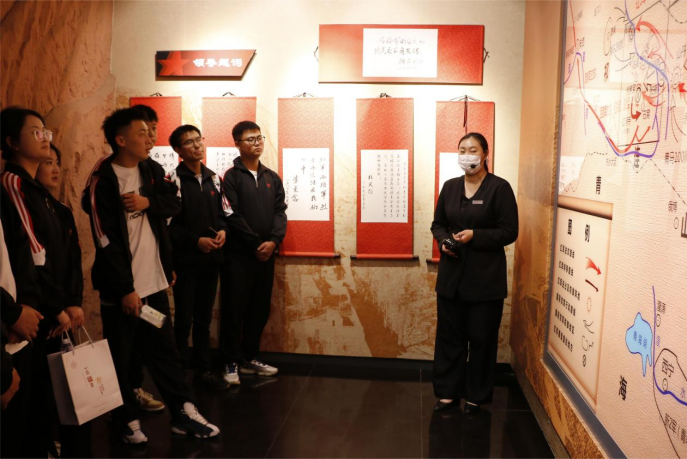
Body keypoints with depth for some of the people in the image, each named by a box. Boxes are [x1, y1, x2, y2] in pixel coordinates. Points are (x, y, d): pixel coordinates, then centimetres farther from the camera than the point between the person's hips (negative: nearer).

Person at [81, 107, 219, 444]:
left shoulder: (150, 172, 7)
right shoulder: (103, 182, -12)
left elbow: (175, 204, 5)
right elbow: (106, 241, -15)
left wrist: (148, 202, -15)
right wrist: (125, 289, -17)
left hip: (153, 282, 6)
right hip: (121, 288, -6)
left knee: (164, 349, 14)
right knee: (121, 358, 8)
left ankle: (184, 412, 23)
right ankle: (129, 420, 25)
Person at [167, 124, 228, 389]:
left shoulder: (213, 179, 12)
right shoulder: (174, 180, -7)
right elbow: (169, 224, -11)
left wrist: (223, 230, -4)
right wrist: (196, 240, -17)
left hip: (211, 258, 5)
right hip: (186, 260, -5)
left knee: (204, 318, 13)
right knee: (184, 318, 4)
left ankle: (204, 369, 23)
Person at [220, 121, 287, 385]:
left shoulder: (272, 178, 12)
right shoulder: (231, 177, -4)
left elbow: (280, 211, 4)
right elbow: (232, 216, -11)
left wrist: (273, 241, -13)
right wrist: (256, 244, -12)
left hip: (266, 254, 5)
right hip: (238, 255, -5)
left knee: (260, 310, 11)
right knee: (234, 309, 1)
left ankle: (249, 359, 25)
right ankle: (232, 363, 14)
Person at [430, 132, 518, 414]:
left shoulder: (499, 188, -6)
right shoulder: (450, 187, 9)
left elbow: (509, 232, -8)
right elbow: (437, 224, 15)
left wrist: (474, 236, -19)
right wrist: (443, 240, -7)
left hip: (485, 277, -4)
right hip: (451, 274, 4)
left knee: (481, 338, 7)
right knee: (449, 335, 10)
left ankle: (476, 396, 24)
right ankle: (447, 392, 24)